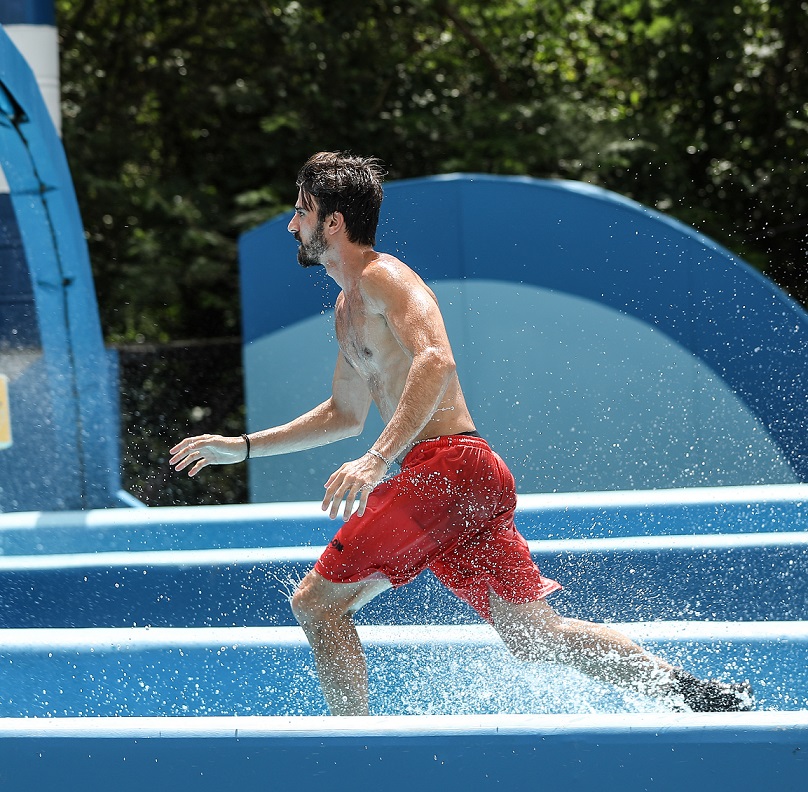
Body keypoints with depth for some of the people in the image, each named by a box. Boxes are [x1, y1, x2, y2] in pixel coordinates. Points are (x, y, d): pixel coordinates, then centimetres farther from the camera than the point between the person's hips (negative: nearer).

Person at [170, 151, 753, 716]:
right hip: (466, 480, 10)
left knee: (316, 601, -6)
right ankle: (691, 690, 3)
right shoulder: (347, 306, 24)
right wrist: (244, 447, 36)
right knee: (537, 637, 6)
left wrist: (379, 459, -35)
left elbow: (436, 361, -25)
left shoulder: (383, 278, -6)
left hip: (447, 467, -10)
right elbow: (344, 414, 37)